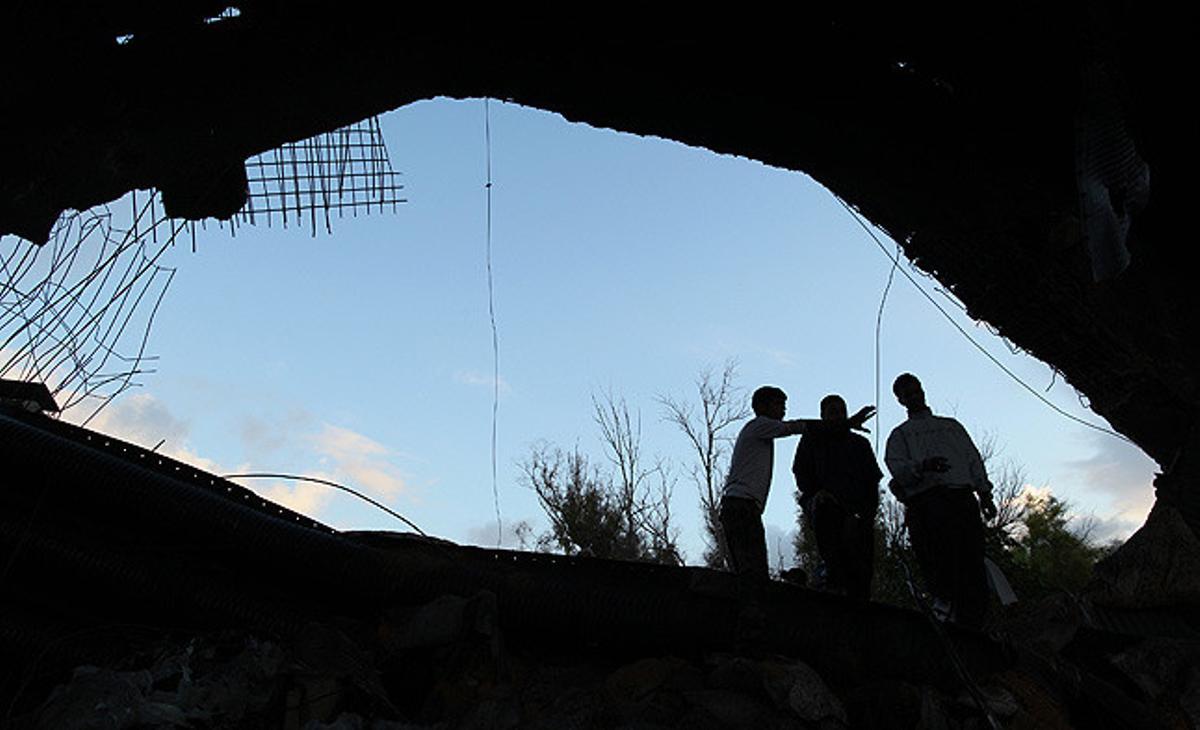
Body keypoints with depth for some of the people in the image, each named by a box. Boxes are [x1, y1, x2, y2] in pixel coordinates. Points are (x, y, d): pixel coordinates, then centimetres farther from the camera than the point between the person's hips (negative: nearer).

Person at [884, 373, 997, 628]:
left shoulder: (951, 426, 32)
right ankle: (943, 598, -26)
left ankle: (970, 630, -11)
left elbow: (974, 459, 23)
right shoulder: (900, 435, 22)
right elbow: (897, 468, 4)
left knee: (973, 563, -11)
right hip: (927, 498, -2)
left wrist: (984, 492, 7)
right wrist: (922, 467, -17)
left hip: (963, 495, 2)